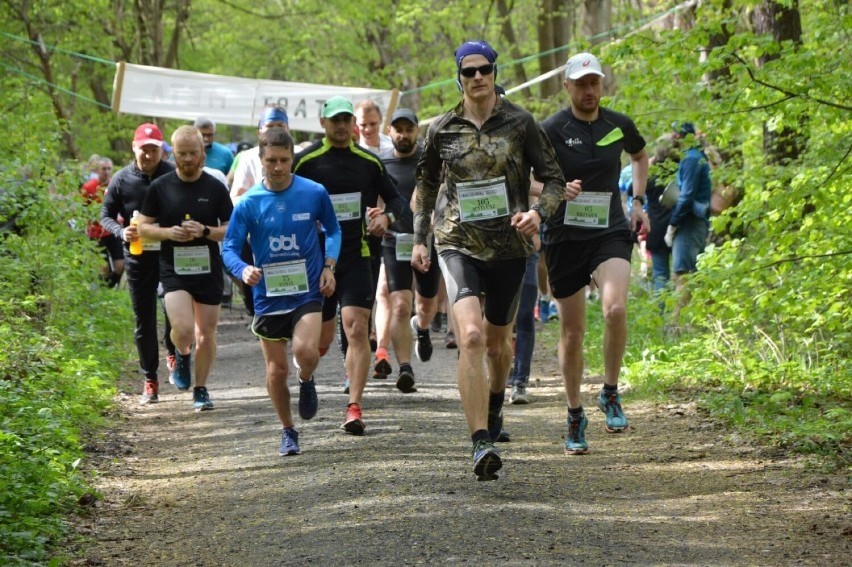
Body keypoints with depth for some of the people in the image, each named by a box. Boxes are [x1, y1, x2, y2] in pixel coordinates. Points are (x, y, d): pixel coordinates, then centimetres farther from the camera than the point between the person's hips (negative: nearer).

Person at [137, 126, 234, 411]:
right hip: (174, 269, -1)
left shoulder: (215, 188, 1)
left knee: (206, 333, 6)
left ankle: (201, 389, 22)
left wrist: (205, 231, -16)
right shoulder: (160, 187, 1)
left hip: (208, 270, 1)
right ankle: (182, 357, 17)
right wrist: (168, 232, -14)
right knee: (183, 329, -18)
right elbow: (144, 228, 6)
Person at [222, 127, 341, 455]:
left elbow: (333, 230, 13)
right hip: (268, 296, 1)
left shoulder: (314, 194, -4)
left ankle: (306, 381, 12)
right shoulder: (249, 203, -6)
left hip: (308, 291, -1)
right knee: (277, 370, 5)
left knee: (306, 351, -25)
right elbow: (229, 248, -5)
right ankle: (288, 432, 27)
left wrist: (329, 266, -1)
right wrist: (244, 270, -26)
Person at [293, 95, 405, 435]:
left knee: (356, 329, -13)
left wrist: (387, 217, -4)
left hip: (356, 257, 1)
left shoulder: (368, 161, 7)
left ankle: (354, 407, -13)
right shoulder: (306, 161, 0)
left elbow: (395, 198, 16)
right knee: (322, 338, 5)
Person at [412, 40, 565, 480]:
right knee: (470, 336, -22)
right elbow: (426, 184, 19)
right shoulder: (442, 130, 3)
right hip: (459, 244, -1)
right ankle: (481, 444, -27)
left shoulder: (519, 123, -1)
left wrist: (539, 212, -19)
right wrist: (420, 238, 15)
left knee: (497, 342, 17)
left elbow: (553, 178, 1)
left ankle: (495, 403, 52)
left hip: (508, 246, 1)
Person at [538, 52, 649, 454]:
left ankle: (610, 392, -3)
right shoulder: (551, 130, -6)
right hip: (565, 236, -1)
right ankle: (575, 417, 22)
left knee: (615, 309, -25)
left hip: (611, 232, 1)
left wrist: (637, 201, 15)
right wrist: (558, 191, -25)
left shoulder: (618, 125, 5)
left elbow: (640, 156, 26)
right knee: (572, 333, 5)